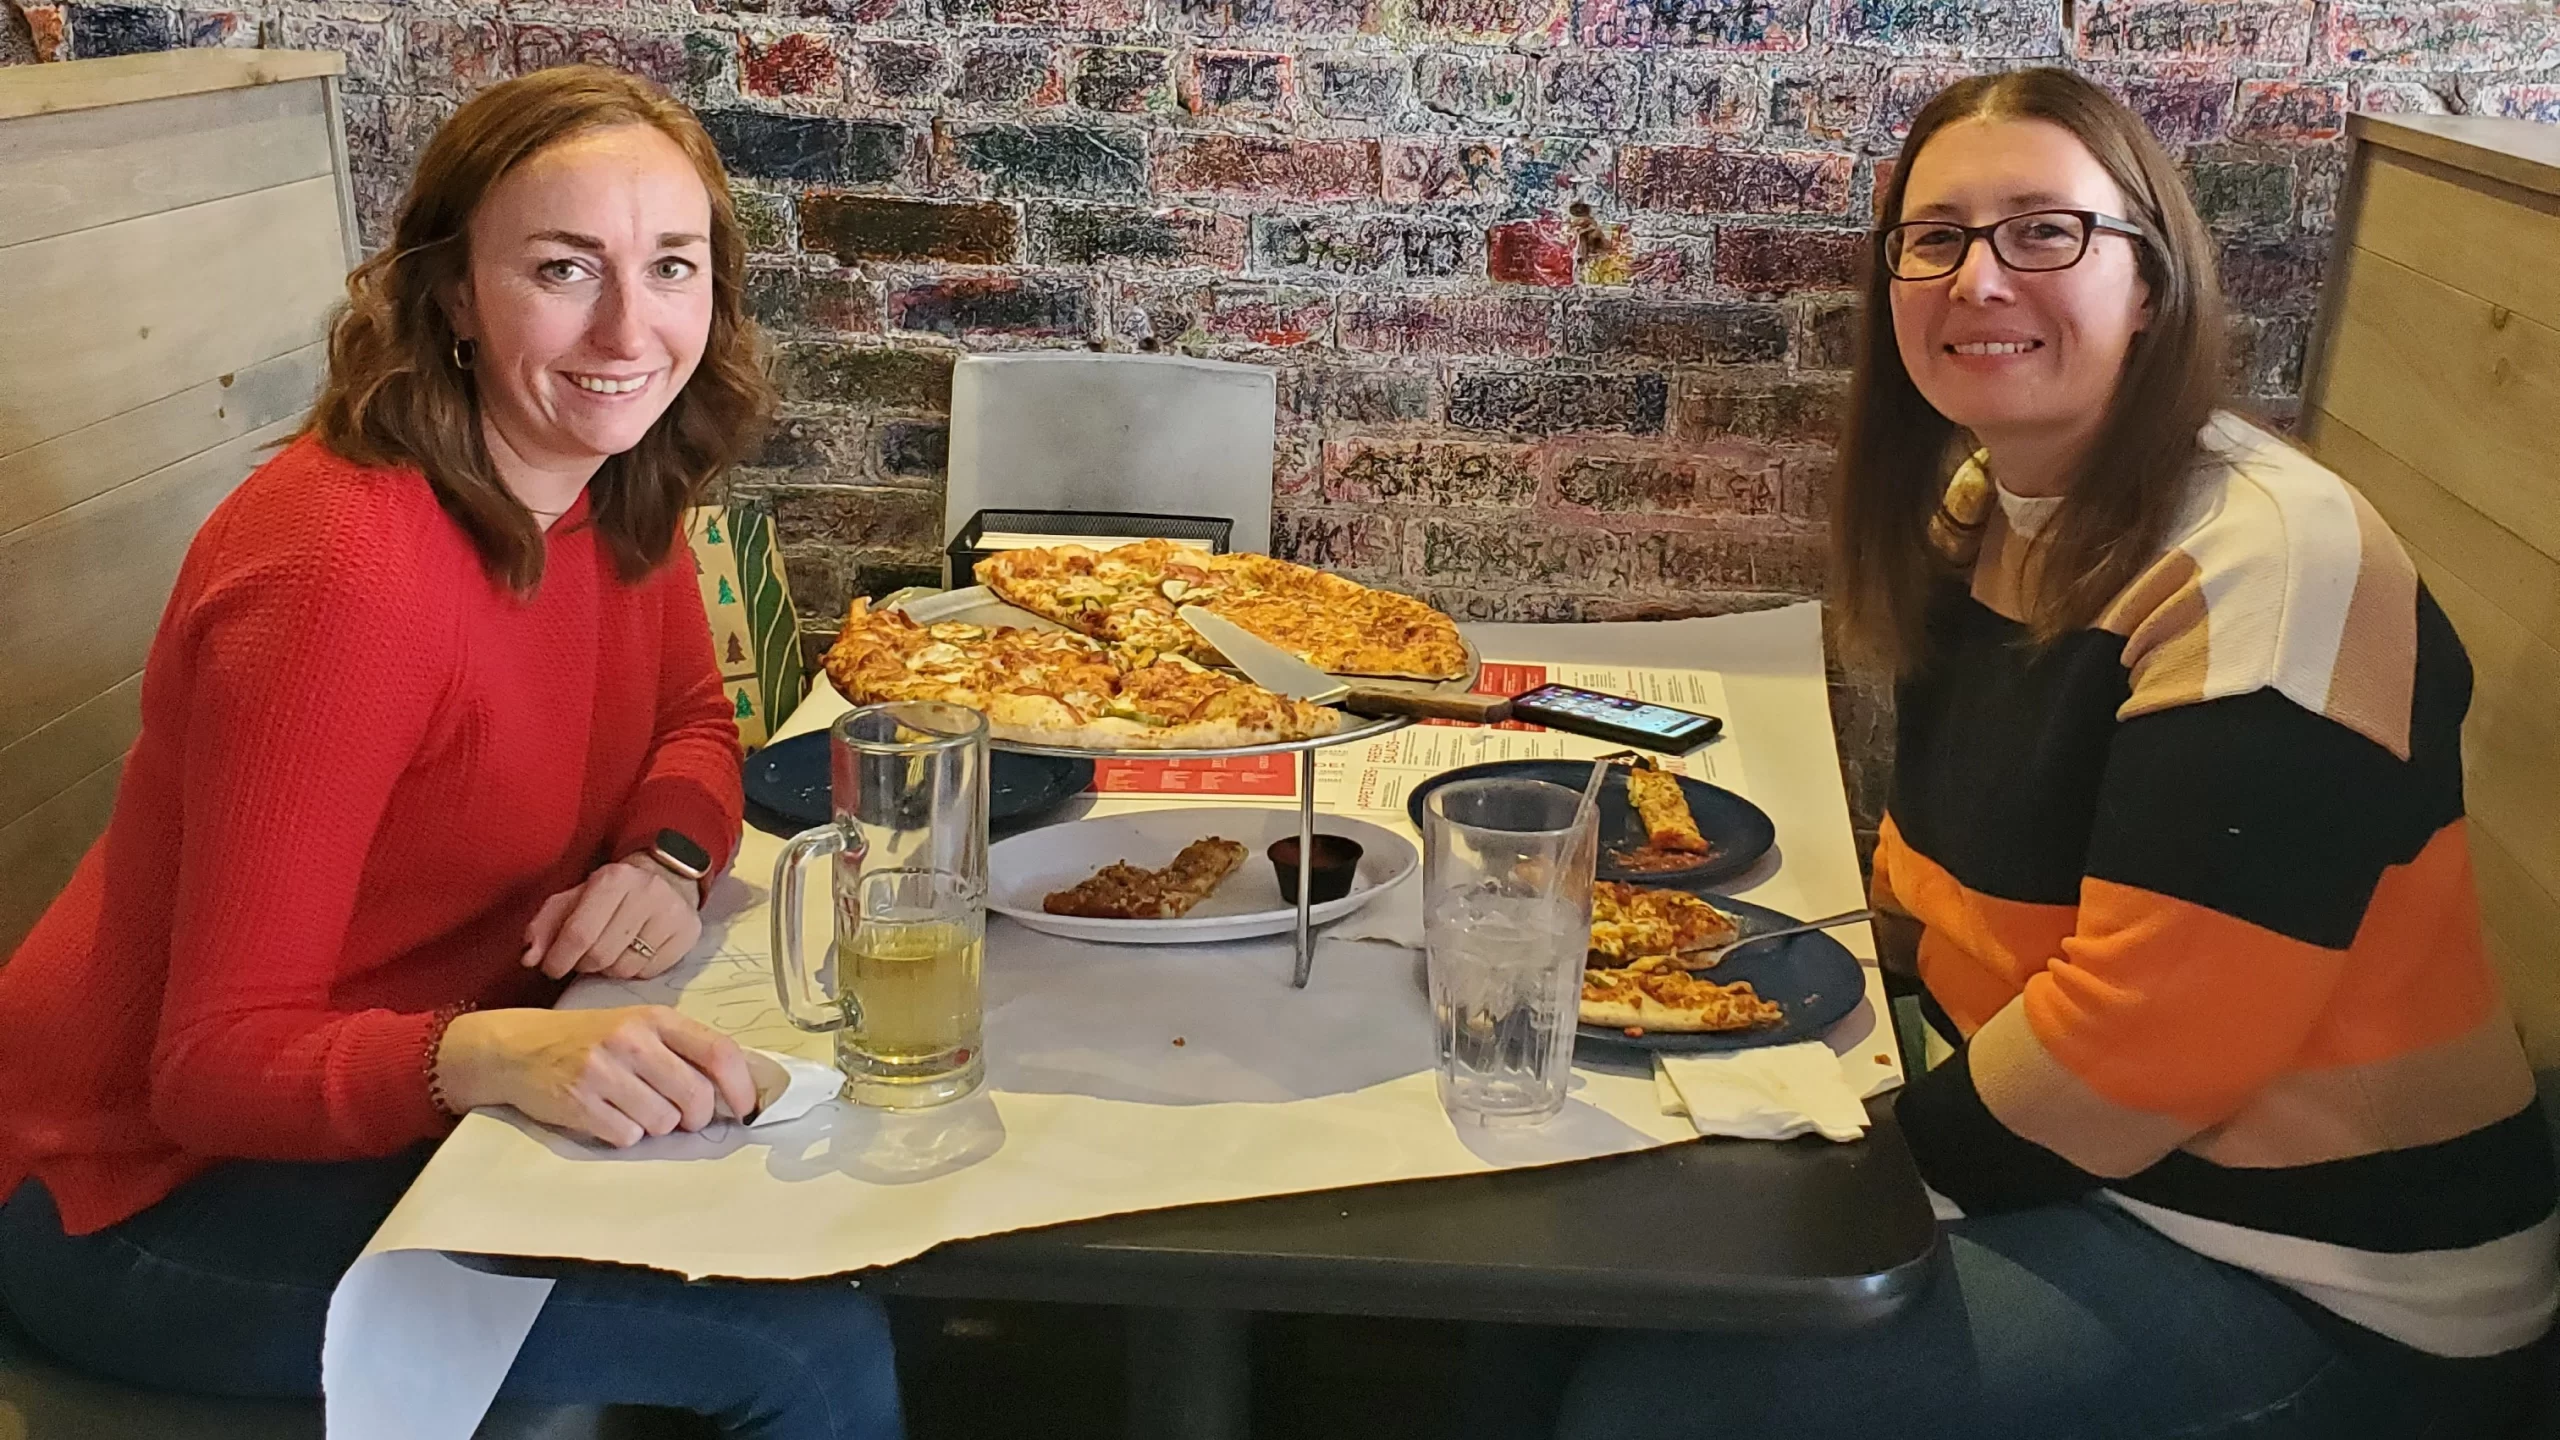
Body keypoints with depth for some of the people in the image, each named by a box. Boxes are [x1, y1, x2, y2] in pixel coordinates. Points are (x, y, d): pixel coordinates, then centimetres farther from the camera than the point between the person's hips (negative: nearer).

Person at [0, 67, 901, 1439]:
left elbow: (691, 722, 10)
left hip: (416, 1095, 7)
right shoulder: (343, 568, -29)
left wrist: (670, 859, -13)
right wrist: (495, 1053, -45)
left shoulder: (615, 483, -5)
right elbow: (219, 1063, -26)